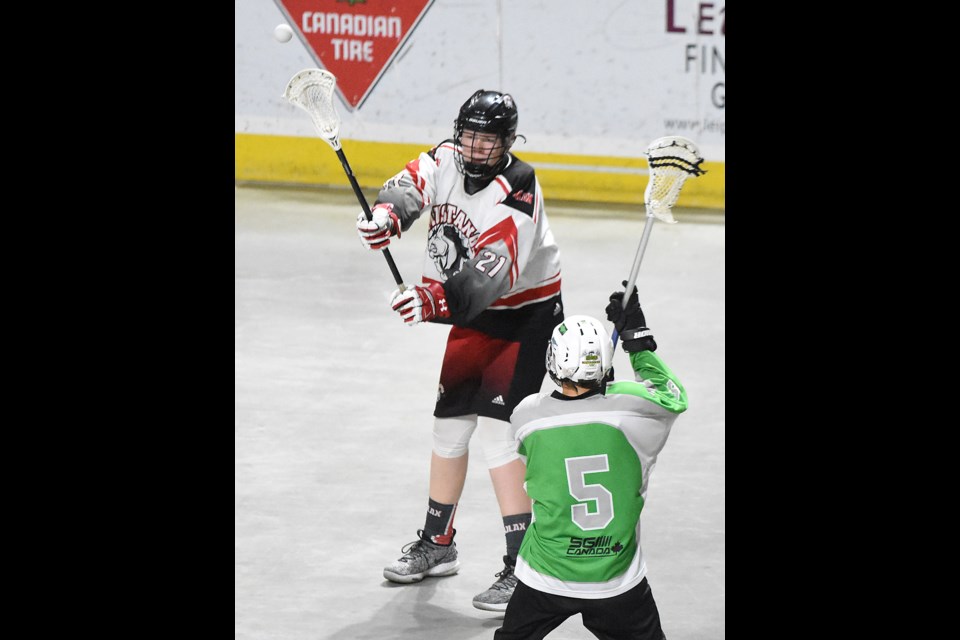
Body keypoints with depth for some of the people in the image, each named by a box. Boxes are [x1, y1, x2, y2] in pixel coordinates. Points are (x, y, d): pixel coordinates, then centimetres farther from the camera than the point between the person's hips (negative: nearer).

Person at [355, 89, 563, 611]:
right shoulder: (446, 159, -6)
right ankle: (438, 543, 28)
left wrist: (435, 299, -53)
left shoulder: (516, 193, -28)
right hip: (474, 314, 7)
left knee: (494, 426, -18)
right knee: (450, 421, 12)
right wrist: (386, 216, -36)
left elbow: (490, 275, -38)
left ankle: (522, 564, -17)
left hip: (526, 316, -7)